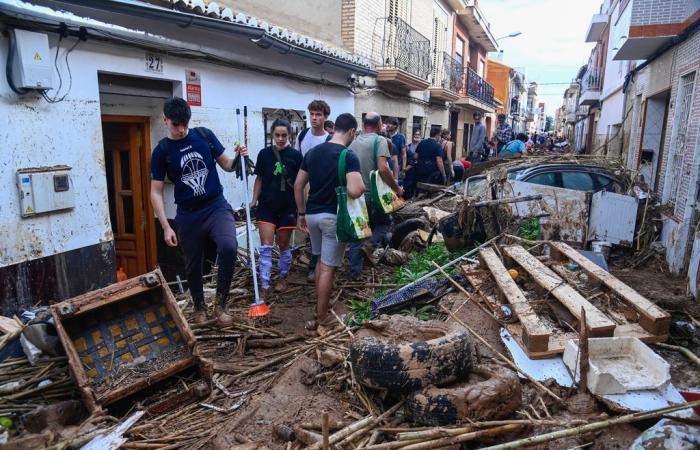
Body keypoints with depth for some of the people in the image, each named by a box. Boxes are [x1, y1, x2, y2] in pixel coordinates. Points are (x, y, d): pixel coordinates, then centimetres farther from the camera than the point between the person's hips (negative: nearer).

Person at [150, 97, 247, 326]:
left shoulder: (205, 135, 0)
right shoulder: (161, 151, -4)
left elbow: (226, 165, 10)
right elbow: (156, 192, -3)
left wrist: (238, 158, -14)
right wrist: (166, 227, -11)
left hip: (217, 206, 0)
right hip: (188, 215, 0)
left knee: (229, 247, -27)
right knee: (193, 265, 12)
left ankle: (220, 303, -9)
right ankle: (199, 307, 38)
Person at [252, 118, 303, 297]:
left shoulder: (296, 155, -5)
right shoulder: (264, 154, 0)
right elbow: (259, 179, 9)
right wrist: (254, 200, 2)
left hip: (287, 207, -1)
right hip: (266, 206, 1)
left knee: (284, 246, 11)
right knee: (265, 246, -4)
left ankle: (283, 278, 33)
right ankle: (264, 286, 1)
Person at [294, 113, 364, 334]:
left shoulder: (312, 152, 6)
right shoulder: (349, 156, -14)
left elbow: (298, 185, 9)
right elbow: (355, 191, -27)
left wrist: (301, 213, 17)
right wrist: (363, 187, -4)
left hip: (313, 213, 7)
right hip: (334, 216, -7)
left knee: (321, 260, 24)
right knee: (328, 267, 2)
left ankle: (320, 307, 36)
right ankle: (321, 319, 11)